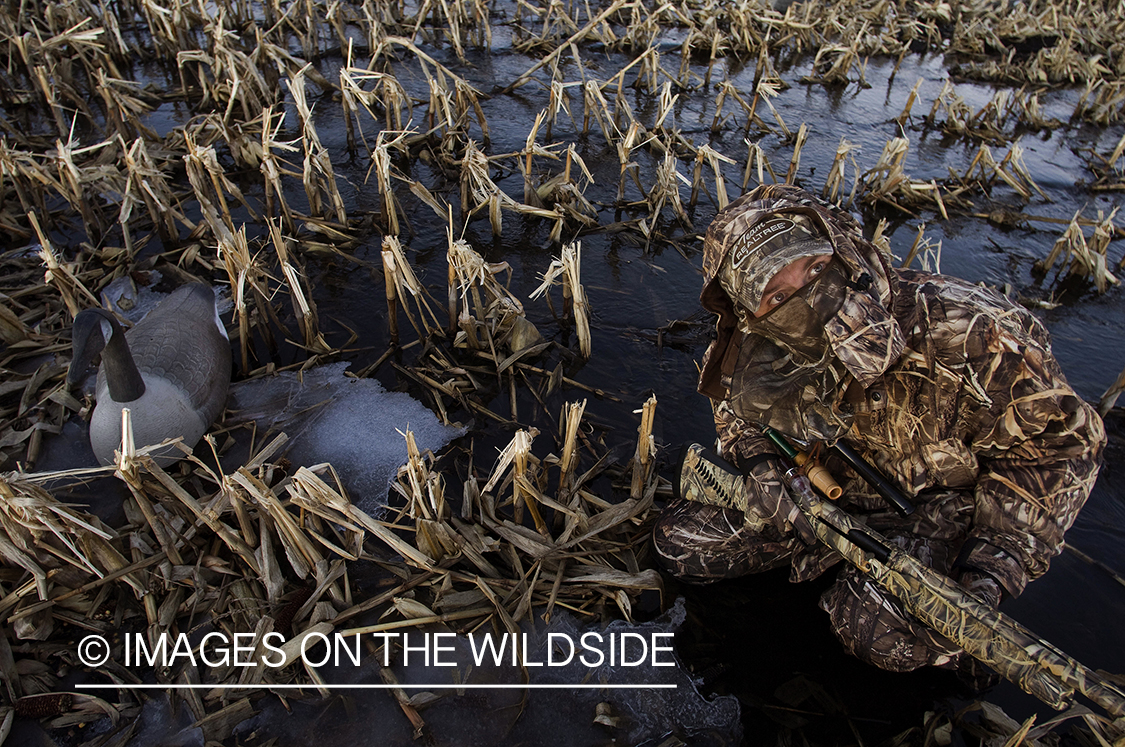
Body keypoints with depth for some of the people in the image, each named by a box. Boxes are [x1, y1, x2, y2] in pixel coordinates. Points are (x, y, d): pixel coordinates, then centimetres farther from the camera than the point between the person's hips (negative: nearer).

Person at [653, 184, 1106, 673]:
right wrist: (756, 460, -19)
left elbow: (1063, 439, -18)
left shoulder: (960, 328, -32)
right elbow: (734, 408, 4)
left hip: (938, 498, -3)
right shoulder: (762, 357, -21)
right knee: (677, 540, -3)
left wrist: (994, 565, -25)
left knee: (874, 626, -30)